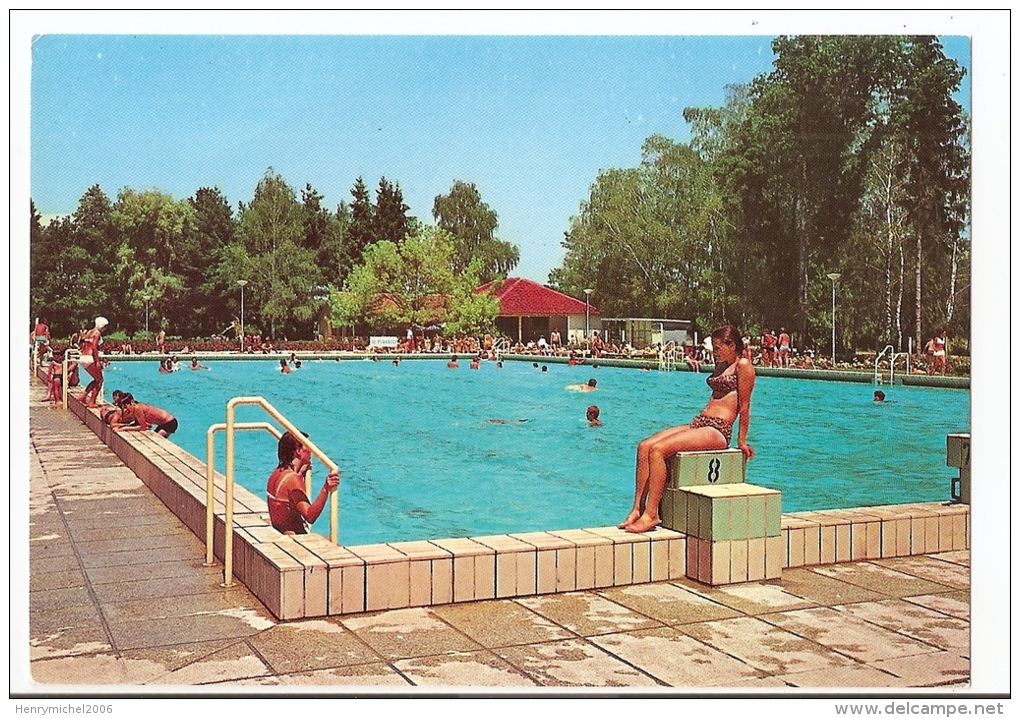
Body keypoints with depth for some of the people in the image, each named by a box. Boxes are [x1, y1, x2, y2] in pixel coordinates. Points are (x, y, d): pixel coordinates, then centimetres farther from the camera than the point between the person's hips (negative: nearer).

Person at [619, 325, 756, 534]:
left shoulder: (743, 366, -4)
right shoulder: (721, 365, 23)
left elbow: (744, 406, -5)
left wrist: (742, 441, -5)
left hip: (718, 430, -9)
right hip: (698, 424, 9)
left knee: (657, 449, -27)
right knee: (644, 446, -12)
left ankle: (651, 514, -24)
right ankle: (637, 508, -15)